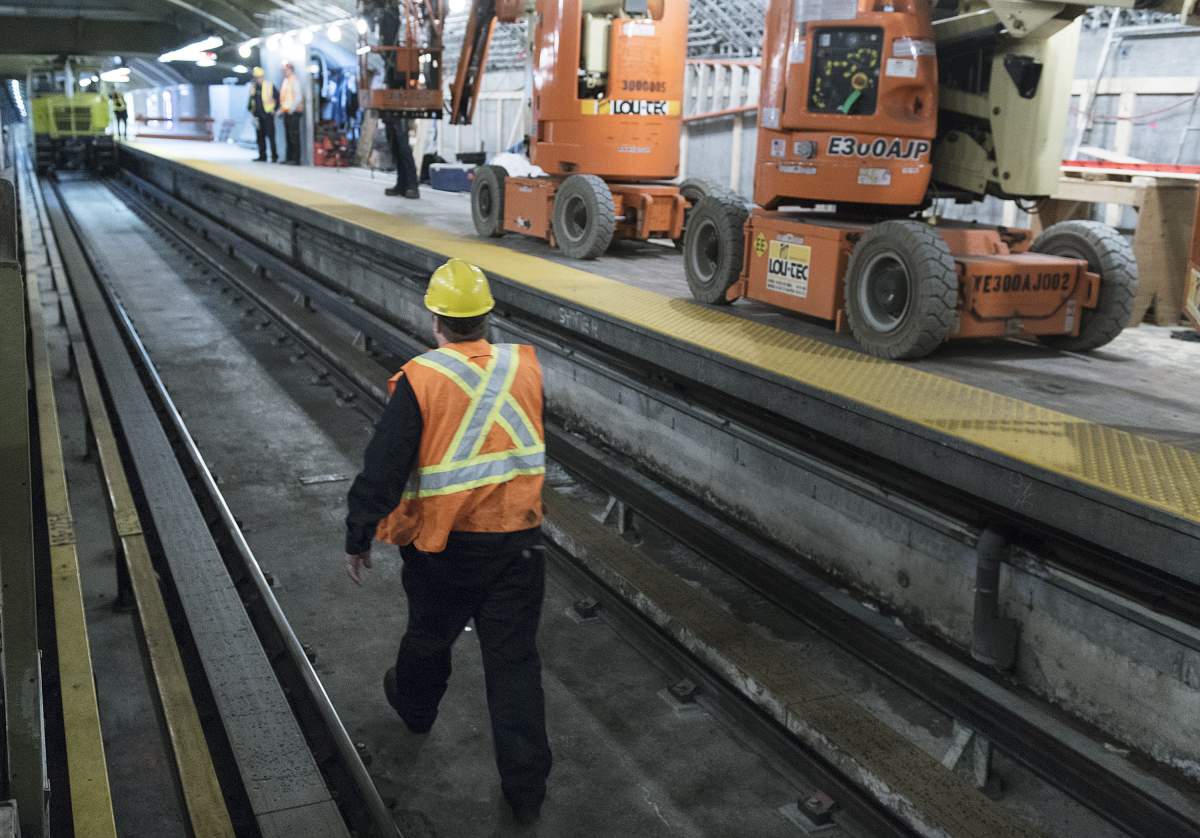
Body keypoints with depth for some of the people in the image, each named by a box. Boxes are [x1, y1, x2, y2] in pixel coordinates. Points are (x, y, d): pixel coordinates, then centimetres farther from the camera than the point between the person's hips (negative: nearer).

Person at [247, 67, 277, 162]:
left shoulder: (269, 86, -4)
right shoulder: (253, 87, 13)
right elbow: (251, 99, 21)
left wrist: (274, 109, -6)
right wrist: (250, 107, 8)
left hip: (267, 114, -6)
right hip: (258, 115, 6)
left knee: (270, 136, -8)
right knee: (260, 136, 8)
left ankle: (274, 156, -6)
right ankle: (262, 156, 14)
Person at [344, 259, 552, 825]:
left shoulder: (420, 381, -17)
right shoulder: (525, 367, -5)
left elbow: (384, 467, -15)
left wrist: (358, 539, -4)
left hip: (445, 548, -2)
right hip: (519, 542, 2)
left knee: (429, 635, 25)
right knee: (514, 659, 9)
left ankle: (414, 705, 55)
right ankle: (526, 788, 13)